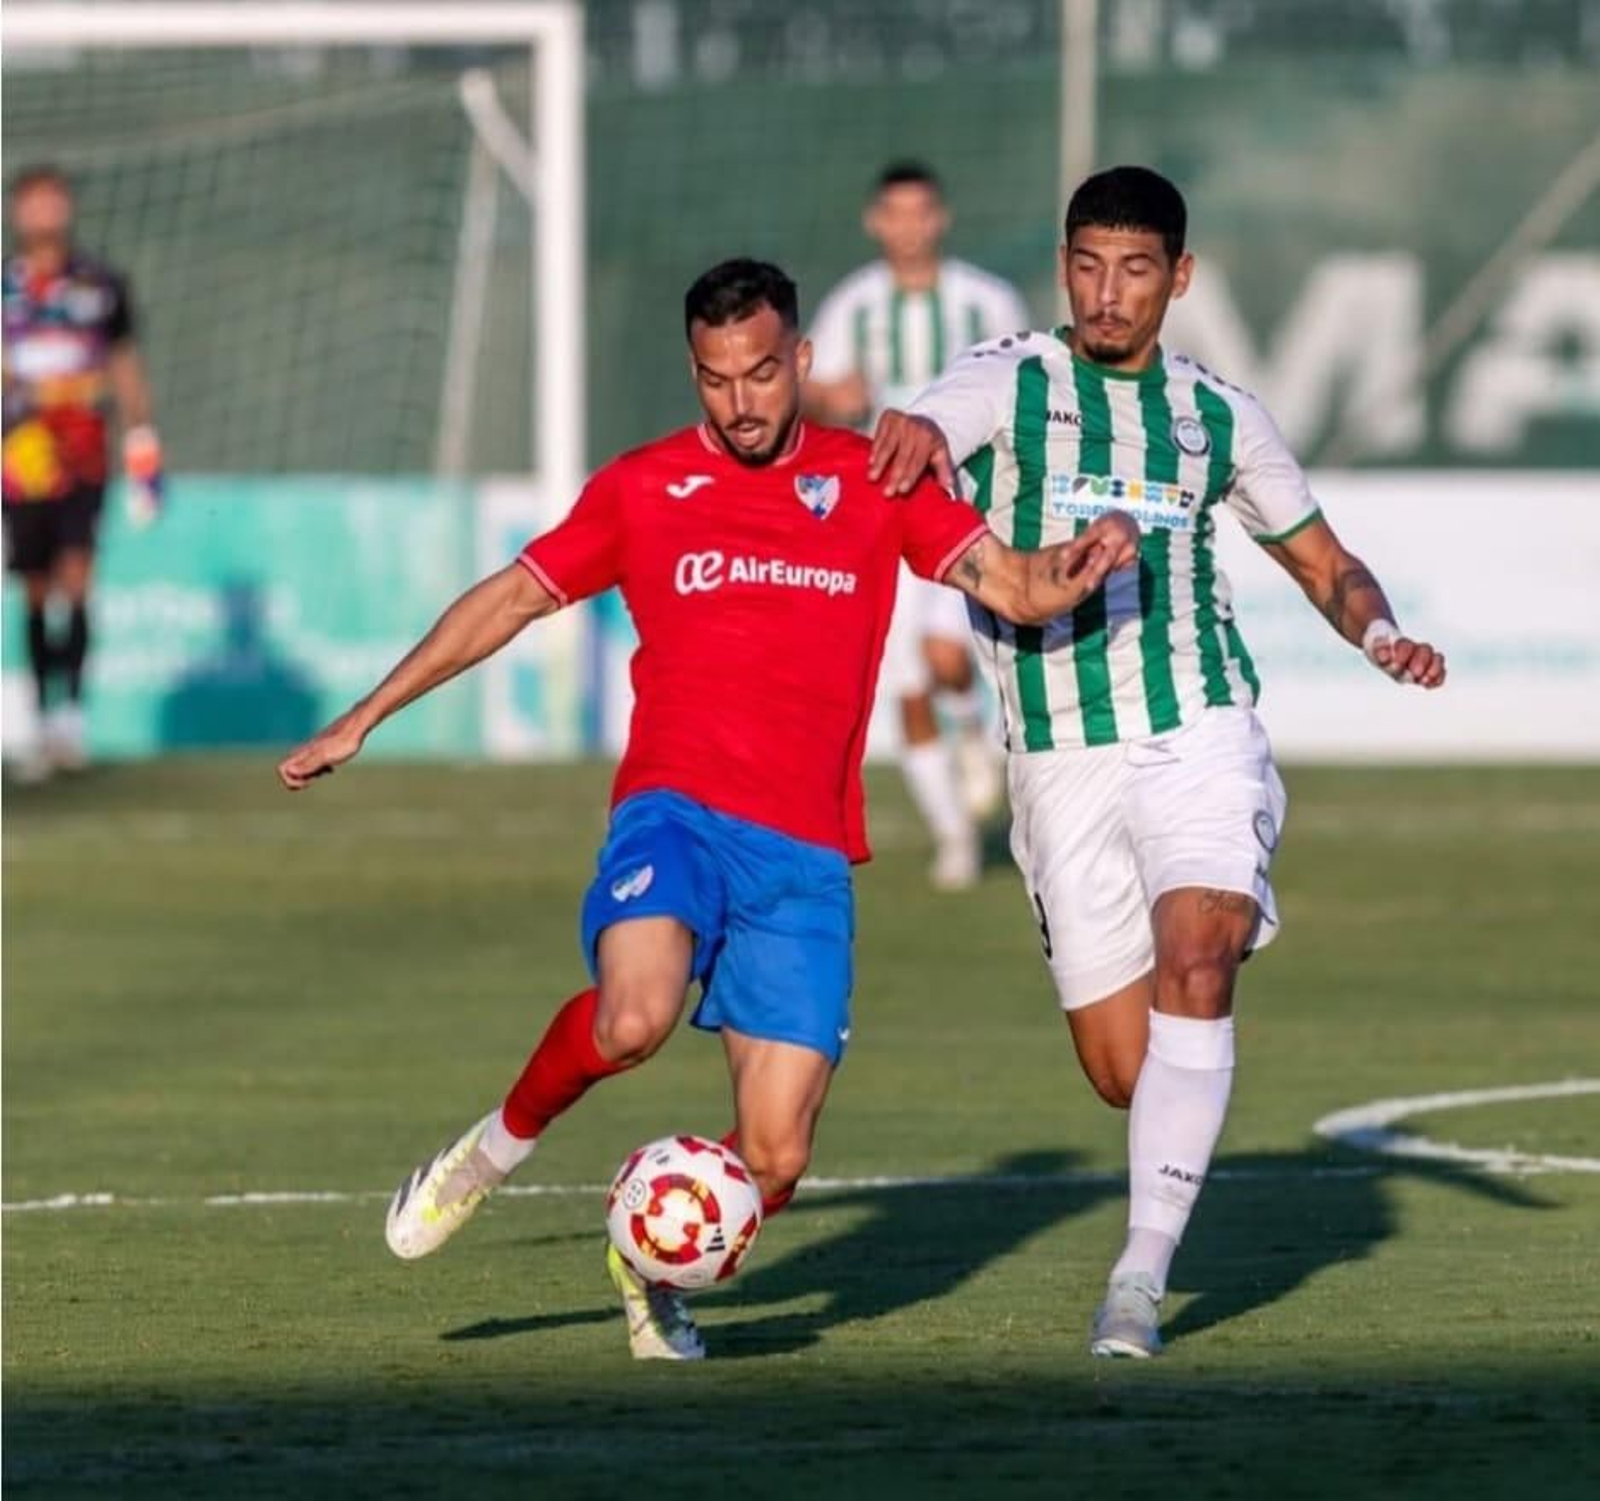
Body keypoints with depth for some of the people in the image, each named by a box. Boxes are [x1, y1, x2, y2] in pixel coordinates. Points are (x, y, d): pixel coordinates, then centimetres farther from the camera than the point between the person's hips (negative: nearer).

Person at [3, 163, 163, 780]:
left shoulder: (101, 285, 8)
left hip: (83, 463, -1)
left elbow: (125, 367, 15)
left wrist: (142, 446, 13)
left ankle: (71, 708, -20)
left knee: (75, 578, -15)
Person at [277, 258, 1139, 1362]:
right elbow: (510, 600, 16)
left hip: (807, 856, 2)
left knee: (775, 1162, -5)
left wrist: (1079, 567, -21)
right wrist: (361, 722, 17)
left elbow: (1015, 587, 3)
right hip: (678, 813, -2)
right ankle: (497, 1148, -4)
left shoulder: (874, 483, 10)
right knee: (634, 1016, -34)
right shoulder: (644, 489, 9)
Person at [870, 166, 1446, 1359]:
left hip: (1200, 734, 0)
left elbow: (1323, 562, 21)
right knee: (1121, 1068, -1)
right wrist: (912, 436, -44)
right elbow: (921, 438, -19)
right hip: (1063, 759, 0)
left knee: (1196, 961, -25)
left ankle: (1144, 1270, -25)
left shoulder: (1218, 416, 12)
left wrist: (1380, 634, 0)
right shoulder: (1009, 383, 3)